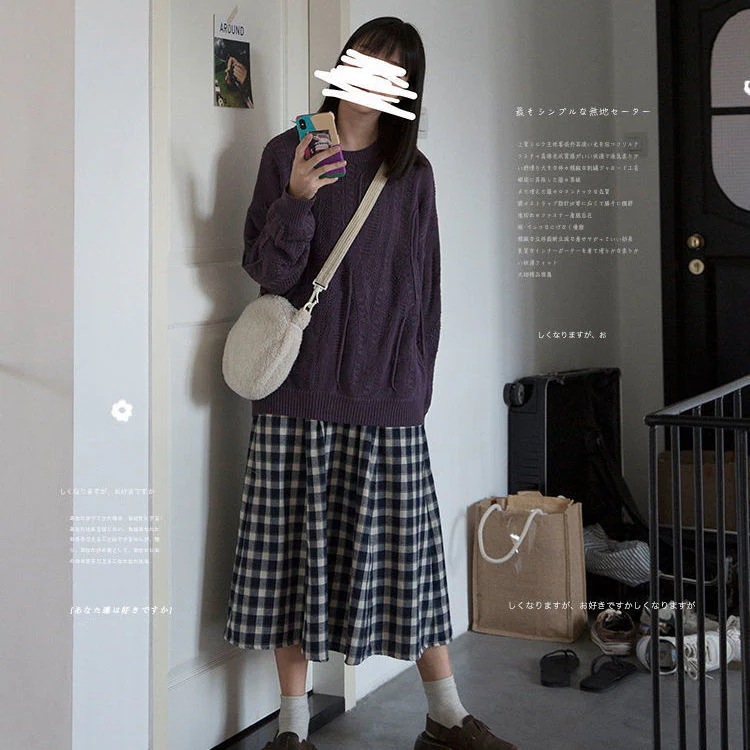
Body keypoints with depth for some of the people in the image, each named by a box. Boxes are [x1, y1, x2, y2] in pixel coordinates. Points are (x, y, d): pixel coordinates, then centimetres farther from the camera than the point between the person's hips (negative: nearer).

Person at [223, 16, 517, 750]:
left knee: (408, 549, 4)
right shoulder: (287, 153, 4)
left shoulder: (412, 173, 9)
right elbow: (266, 271, -1)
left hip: (387, 395, 1)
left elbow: (423, 285, 12)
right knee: (294, 549, 2)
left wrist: (417, 378, 8)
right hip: (299, 391, -1)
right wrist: (297, 200, -17)